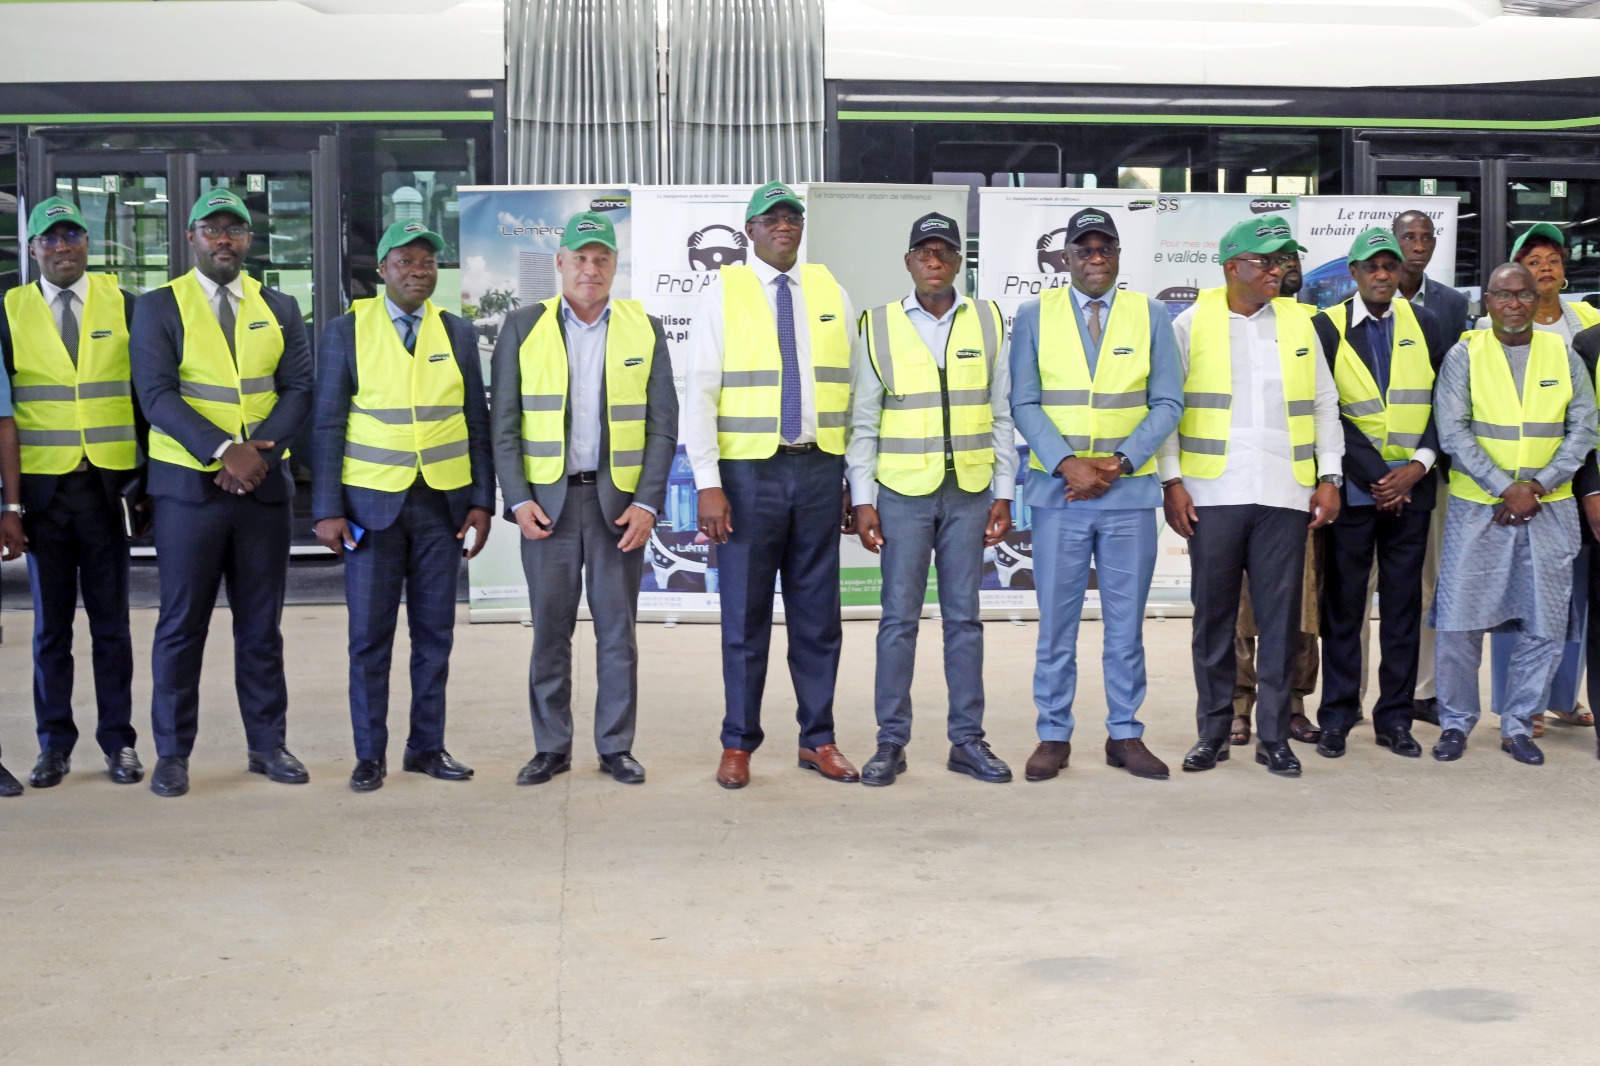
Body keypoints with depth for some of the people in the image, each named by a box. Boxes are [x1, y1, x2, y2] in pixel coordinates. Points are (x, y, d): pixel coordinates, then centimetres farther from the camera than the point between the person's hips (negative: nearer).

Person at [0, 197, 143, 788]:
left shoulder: (123, 305, 5)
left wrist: (149, 475, 1)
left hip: (105, 485, 0)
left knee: (111, 622, 5)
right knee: (50, 624, 7)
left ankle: (119, 743, 13)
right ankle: (55, 745, 16)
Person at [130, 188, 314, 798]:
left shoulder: (279, 309, 10)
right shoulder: (159, 308, 1)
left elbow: (299, 390, 3)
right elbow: (157, 394, -9)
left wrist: (260, 451, -13)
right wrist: (224, 450, -19)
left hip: (264, 484, 3)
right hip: (188, 484, -3)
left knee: (261, 623, 8)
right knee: (181, 623, 2)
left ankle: (268, 743, 17)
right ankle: (172, 753, 11)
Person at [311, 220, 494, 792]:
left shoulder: (458, 333, 7)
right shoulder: (347, 331, 1)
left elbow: (477, 423, 8)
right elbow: (327, 424, 0)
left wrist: (481, 502, 1)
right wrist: (326, 510, -6)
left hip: (443, 504, 2)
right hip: (371, 503, -2)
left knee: (435, 632, 7)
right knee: (370, 635, 2)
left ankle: (427, 746, 18)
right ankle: (370, 754, 13)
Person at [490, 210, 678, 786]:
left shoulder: (645, 329, 5)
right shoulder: (523, 326, 5)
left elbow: (662, 425, 3)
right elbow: (505, 424, 3)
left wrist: (648, 503, -6)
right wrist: (518, 499, -6)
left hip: (618, 498, 0)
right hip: (547, 500, 0)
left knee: (617, 629, 4)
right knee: (550, 629, 5)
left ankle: (616, 747, 14)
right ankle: (551, 747, 15)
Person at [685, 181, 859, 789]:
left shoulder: (831, 292, 9)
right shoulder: (722, 293, 0)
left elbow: (854, 390, 11)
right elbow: (699, 392, -5)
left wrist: (856, 478, 7)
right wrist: (708, 483, -12)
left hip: (820, 469, 3)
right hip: (748, 471, -3)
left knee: (818, 614, 8)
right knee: (745, 616, 4)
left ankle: (818, 740, 20)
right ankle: (738, 744, 15)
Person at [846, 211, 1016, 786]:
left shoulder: (988, 323, 6)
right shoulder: (879, 326, 2)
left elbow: (1002, 416, 8)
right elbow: (863, 422, 3)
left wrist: (1003, 494, 3)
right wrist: (862, 498, -3)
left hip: (970, 490, 2)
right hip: (903, 491, -1)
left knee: (964, 616, 7)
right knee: (900, 617, 1)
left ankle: (967, 739, 14)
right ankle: (891, 741, 9)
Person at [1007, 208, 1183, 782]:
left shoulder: (1151, 315, 7)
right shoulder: (1034, 315, 5)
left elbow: (1167, 403, 2)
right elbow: (1023, 403, 0)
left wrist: (1118, 463, -10)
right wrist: (1068, 464, -12)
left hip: (1130, 492, 1)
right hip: (1057, 493, -1)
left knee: (1126, 621, 6)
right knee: (1056, 621, 3)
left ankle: (1125, 734, 15)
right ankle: (1053, 735, 12)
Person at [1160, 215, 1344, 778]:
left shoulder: (1298, 322, 11)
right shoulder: (1191, 324, 4)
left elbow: (1324, 404, 14)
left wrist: (1329, 478, 5)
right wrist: (1171, 482, -5)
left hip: (1284, 496, 2)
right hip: (1212, 495, -2)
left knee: (1280, 619, 2)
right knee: (1213, 616, 5)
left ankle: (1274, 736, 11)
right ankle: (1212, 731, 16)